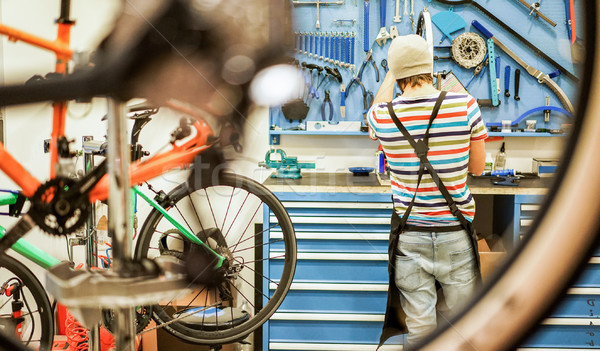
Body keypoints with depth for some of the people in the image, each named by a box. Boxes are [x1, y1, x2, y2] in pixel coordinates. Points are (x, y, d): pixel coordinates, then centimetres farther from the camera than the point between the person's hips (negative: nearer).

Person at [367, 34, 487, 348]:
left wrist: (391, 73, 24)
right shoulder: (465, 105, -9)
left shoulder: (383, 115, -6)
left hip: (409, 236, 1)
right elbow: (478, 168, 2)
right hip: (455, 233, 0)